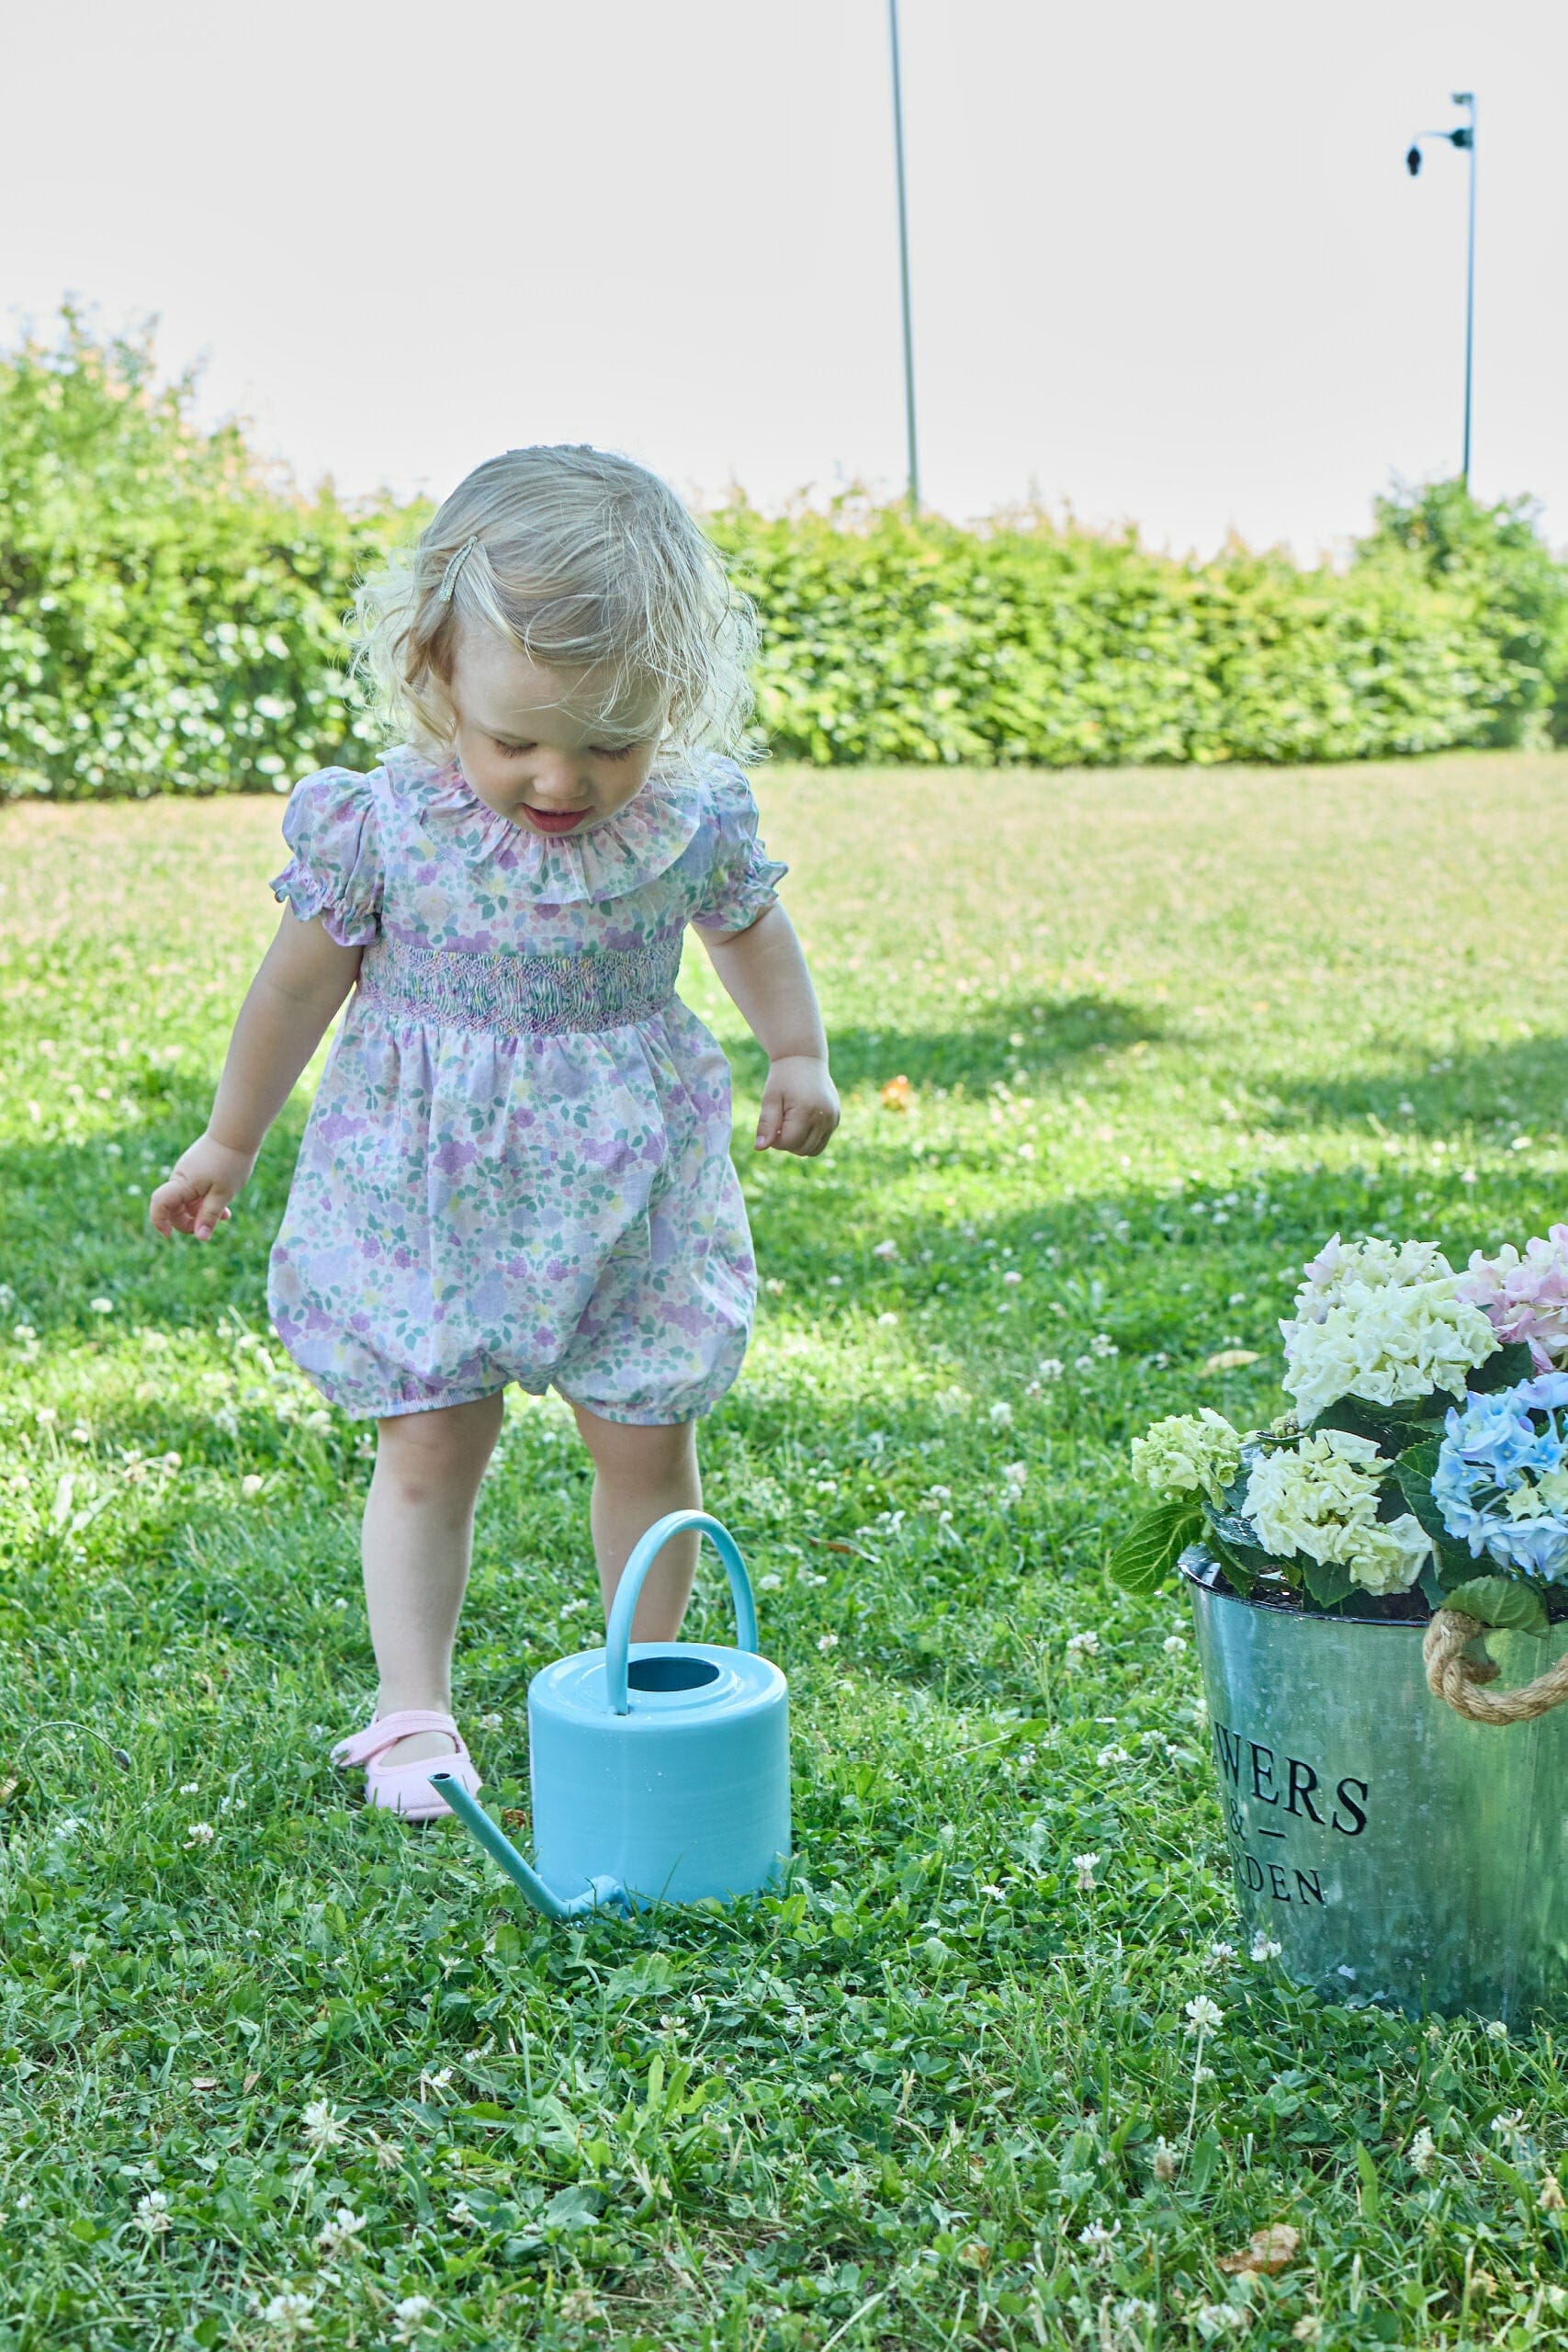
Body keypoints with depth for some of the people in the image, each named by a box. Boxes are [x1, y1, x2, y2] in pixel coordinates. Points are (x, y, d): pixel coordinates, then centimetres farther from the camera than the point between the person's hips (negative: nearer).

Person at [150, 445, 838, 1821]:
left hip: (628, 1192, 2)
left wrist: (800, 1057, 0)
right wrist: (230, 1141, 10)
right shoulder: (382, 825, -15)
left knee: (646, 1447, 9)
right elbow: (302, 982, 0)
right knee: (429, 1450, 3)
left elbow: (752, 930, 12)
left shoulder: (695, 824, -11)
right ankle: (413, 1711, 16)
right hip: (427, 1186, -1)